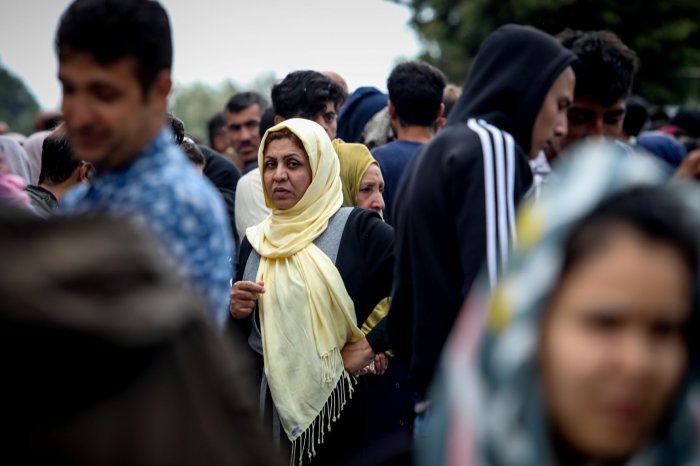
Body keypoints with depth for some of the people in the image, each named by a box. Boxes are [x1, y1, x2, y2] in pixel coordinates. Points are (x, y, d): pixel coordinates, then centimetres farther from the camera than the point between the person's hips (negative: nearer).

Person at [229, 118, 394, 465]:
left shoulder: (359, 229, -7)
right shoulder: (255, 242, 9)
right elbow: (240, 341, 15)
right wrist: (236, 312, -5)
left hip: (345, 410, -4)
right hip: (275, 411, 4)